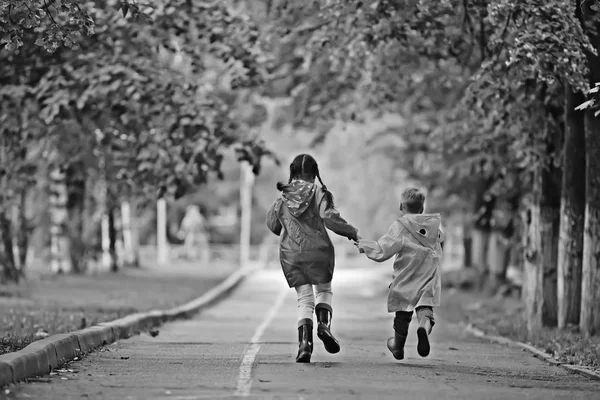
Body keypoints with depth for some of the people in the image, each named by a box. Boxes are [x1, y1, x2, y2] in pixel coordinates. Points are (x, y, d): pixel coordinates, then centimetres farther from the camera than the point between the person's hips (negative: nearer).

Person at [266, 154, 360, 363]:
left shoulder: (283, 196, 7)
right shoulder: (319, 193, -5)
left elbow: (272, 224, 15)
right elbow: (330, 218, -16)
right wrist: (352, 232, -3)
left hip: (290, 253, 2)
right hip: (317, 249, -2)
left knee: (304, 298, 6)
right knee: (324, 290, 18)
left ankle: (304, 342, -11)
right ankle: (324, 323, -9)